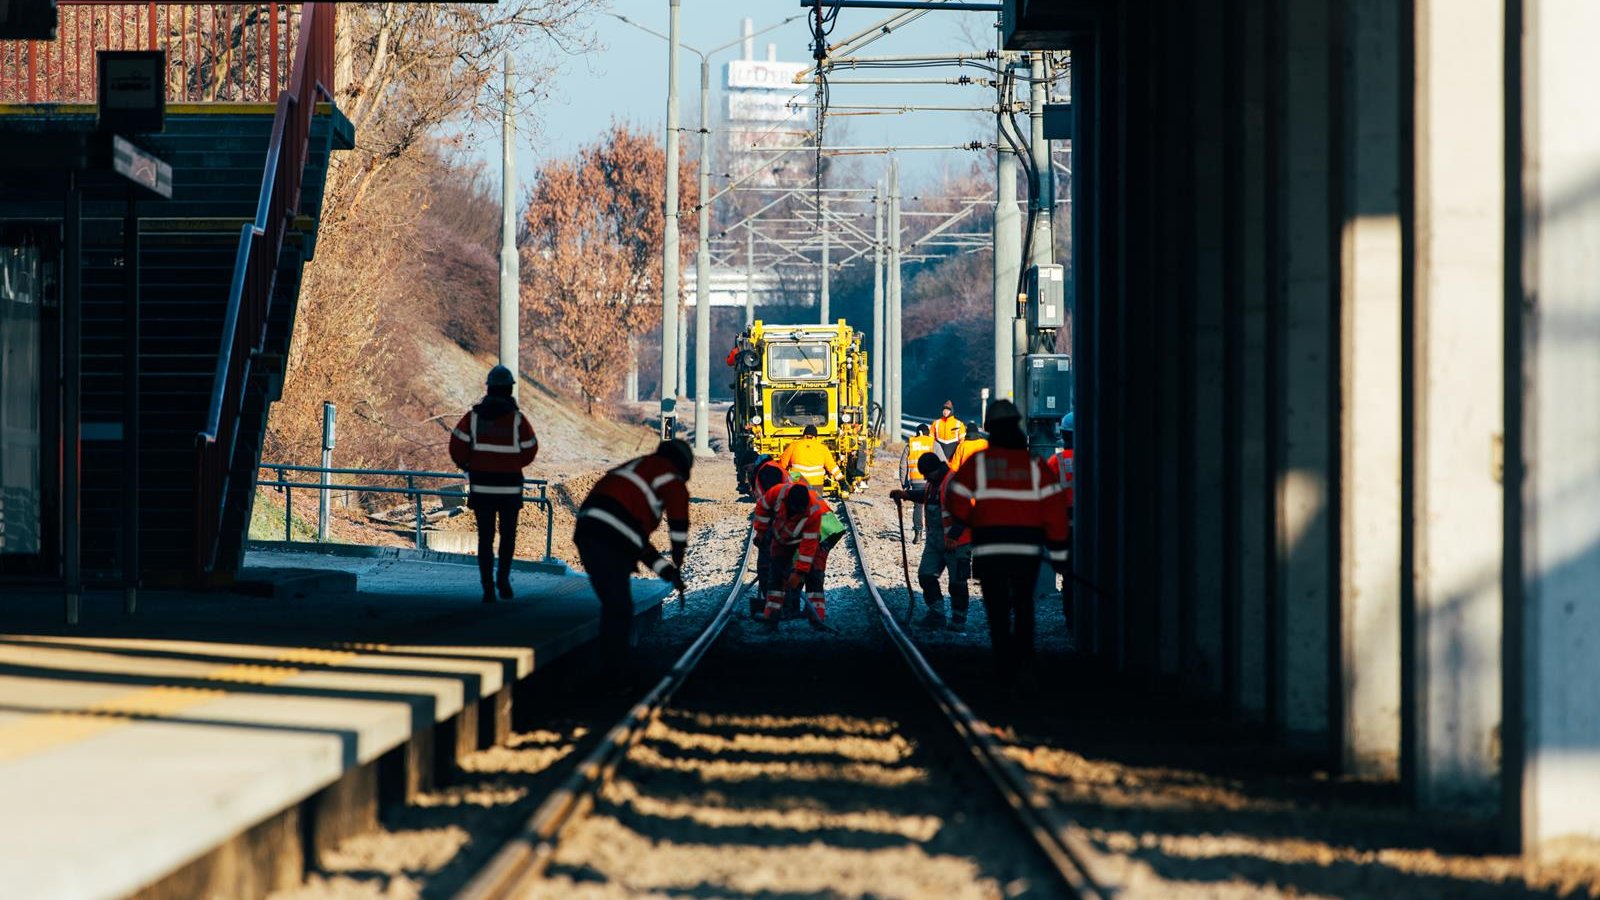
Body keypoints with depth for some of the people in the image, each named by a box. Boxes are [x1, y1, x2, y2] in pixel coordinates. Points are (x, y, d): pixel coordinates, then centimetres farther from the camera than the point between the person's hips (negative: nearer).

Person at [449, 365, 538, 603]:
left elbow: (457, 446, -6)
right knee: (508, 535, 16)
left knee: (485, 538, 7)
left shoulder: (474, 416, -4)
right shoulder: (517, 419, -7)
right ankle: (503, 578, 2)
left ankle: (488, 587, 0)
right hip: (510, 486, -1)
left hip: (481, 485, 1)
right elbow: (530, 449, 0)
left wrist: (465, 466, 14)